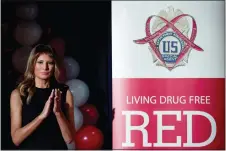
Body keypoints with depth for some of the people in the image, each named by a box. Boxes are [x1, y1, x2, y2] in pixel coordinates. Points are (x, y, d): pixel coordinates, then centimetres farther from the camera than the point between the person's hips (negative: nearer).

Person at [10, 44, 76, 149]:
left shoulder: (64, 92, -6)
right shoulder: (18, 94, -8)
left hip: (58, 147, 1)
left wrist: (58, 113, -24)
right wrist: (42, 115, -25)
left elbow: (69, 139, -9)